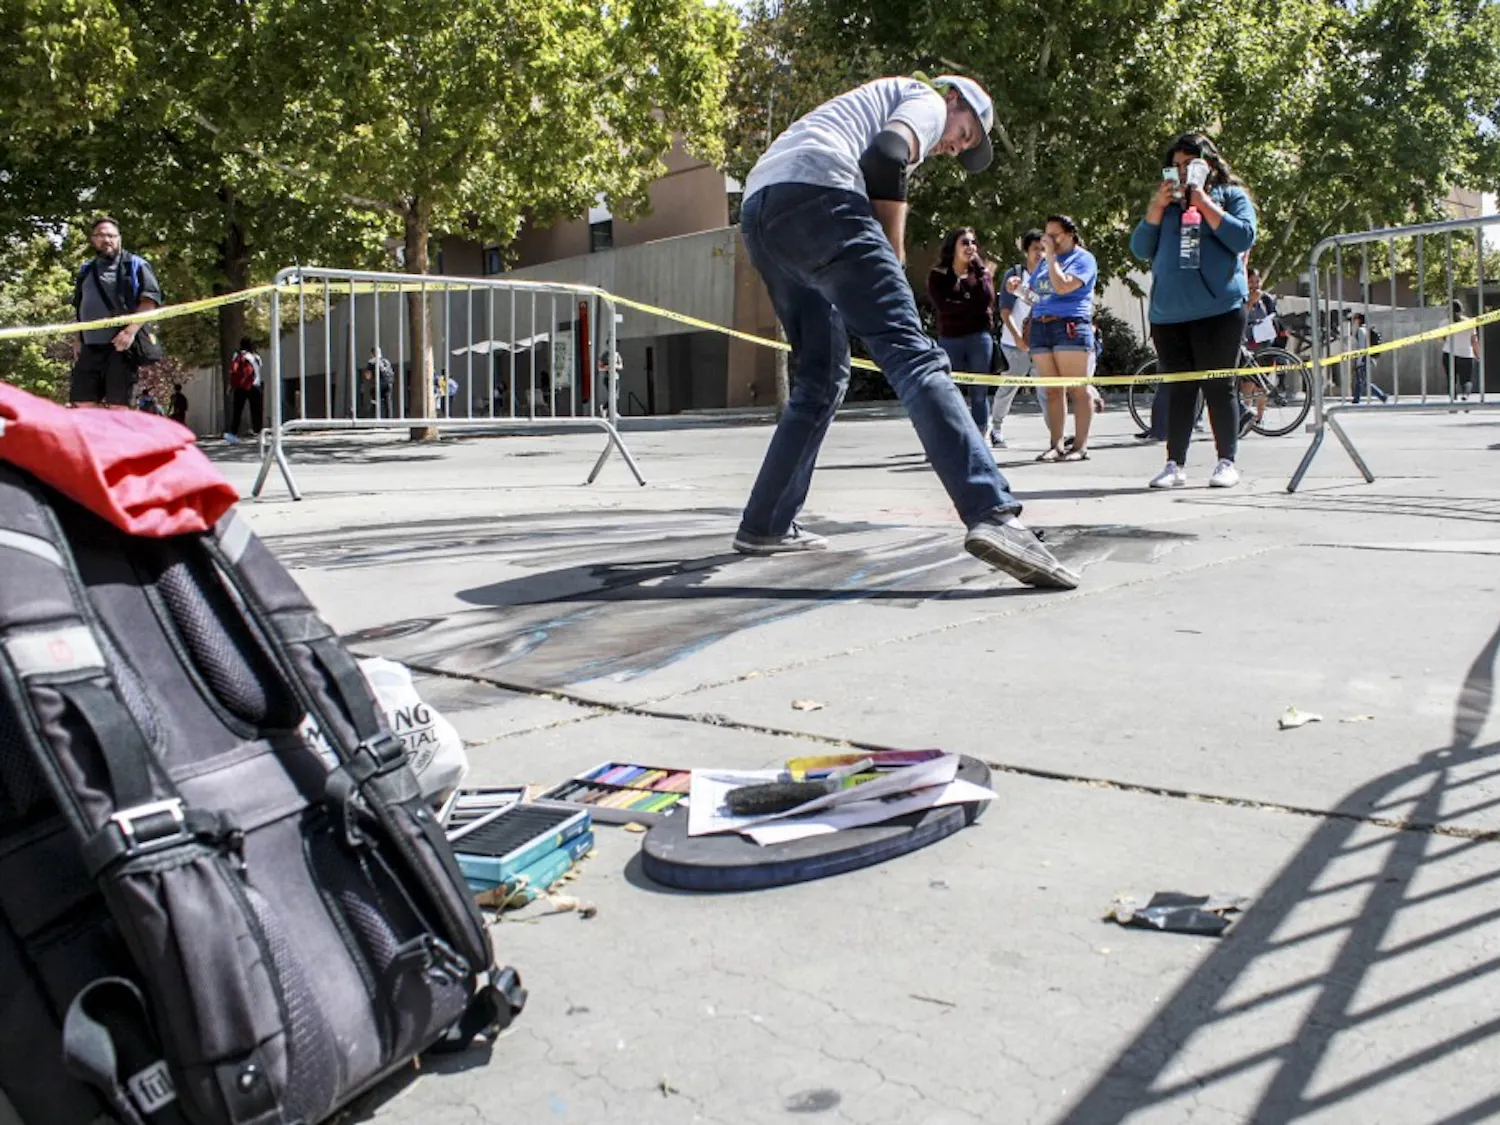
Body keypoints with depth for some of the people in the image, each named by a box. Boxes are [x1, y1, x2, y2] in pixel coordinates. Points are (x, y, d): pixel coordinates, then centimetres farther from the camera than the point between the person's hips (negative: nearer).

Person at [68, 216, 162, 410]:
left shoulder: (134, 265, 4)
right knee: (83, 405, 3)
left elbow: (151, 299, -7)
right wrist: (77, 340, 16)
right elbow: (78, 308, 27)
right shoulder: (86, 270, 21)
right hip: (89, 348, 6)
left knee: (118, 407, -8)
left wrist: (131, 331, -18)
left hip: (120, 346, -6)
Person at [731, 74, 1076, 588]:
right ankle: (994, 516, -32)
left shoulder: (877, 101, 42)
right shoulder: (927, 99, 16)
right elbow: (884, 158, -6)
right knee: (913, 356, -18)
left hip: (756, 208, 9)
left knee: (822, 374, 19)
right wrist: (893, 257, 2)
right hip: (813, 197, -9)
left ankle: (765, 526, 18)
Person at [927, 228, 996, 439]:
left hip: (979, 338, 1)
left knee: (979, 393, 1)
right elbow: (942, 306, -9)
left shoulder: (982, 272, 11)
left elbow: (987, 300, -5)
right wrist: (972, 305, -7)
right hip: (950, 339, -1)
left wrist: (980, 272, -7)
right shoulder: (937, 275, 5)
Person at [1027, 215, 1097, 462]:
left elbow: (1062, 286, -15)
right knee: (1052, 391, 5)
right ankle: (1056, 445, 6)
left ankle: (1080, 446, -6)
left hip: (1070, 327, -7)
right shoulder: (1044, 261, 22)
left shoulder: (1082, 258, 0)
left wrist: (1051, 256, -7)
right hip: (1040, 327, 7)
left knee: (1077, 389, -6)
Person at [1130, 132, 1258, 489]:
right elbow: (1140, 249, 10)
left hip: (1218, 309, -3)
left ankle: (1227, 462, 6)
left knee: (1219, 387, -2)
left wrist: (1204, 204, -8)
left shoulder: (1232, 196, 9)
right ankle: (1174, 464, 7)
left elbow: (1243, 237, -8)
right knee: (1179, 390, 5)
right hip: (1169, 312, 4)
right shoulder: (1167, 203, 19)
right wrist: (1156, 208, -1)